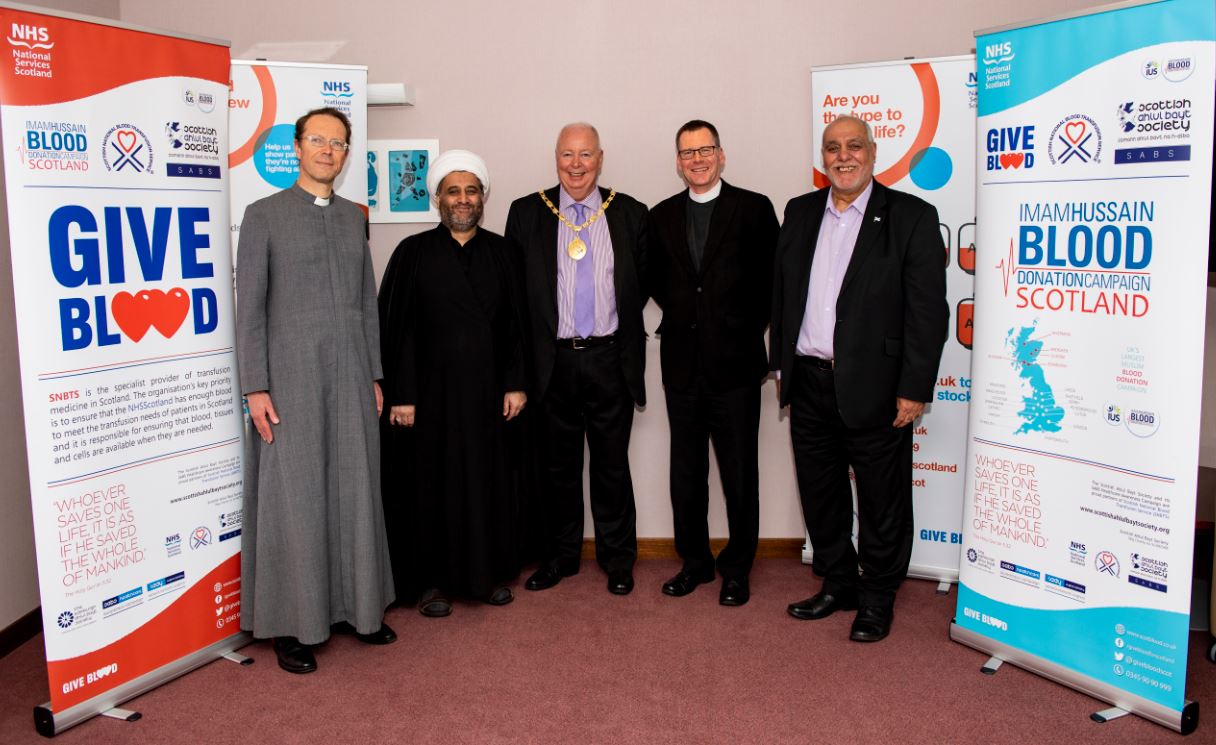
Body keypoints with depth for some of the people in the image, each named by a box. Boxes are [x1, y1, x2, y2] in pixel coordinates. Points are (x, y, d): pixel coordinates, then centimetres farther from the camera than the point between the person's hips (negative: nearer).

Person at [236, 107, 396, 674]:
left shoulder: (354, 217, 13)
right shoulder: (265, 215, 0)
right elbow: (250, 307, -4)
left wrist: (374, 374, 12)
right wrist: (255, 387, -9)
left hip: (351, 377, 4)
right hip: (291, 378, -4)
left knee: (354, 494, 8)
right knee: (293, 499, 1)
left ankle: (353, 605, 22)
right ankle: (292, 624, 12)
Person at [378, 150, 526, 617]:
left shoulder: (499, 252, 8)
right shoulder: (414, 252, 0)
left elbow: (515, 322, 7)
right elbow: (396, 327, -3)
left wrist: (515, 383, 1)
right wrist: (400, 395, -8)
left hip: (488, 389, 2)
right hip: (432, 390, -2)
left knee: (489, 479, 8)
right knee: (436, 482, 4)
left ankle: (490, 572, 23)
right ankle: (435, 579, 18)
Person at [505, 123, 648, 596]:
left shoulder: (631, 214, 3)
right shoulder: (526, 213, 2)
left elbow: (644, 281, 10)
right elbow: (515, 286, 7)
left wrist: (622, 322, 3)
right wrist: (536, 336, 2)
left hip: (610, 360, 0)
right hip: (554, 360, 0)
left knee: (612, 464, 8)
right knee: (559, 465, 11)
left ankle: (617, 559, 23)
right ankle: (561, 555, 26)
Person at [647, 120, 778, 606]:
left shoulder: (753, 208, -1)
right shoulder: (661, 216, 10)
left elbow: (773, 277, 0)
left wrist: (750, 328, -1)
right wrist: (682, 314, 7)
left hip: (734, 362, -3)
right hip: (682, 364, 4)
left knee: (739, 474, 5)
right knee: (686, 474, 11)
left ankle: (736, 569, 19)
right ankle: (694, 562, 26)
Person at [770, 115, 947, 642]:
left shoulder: (911, 217, -6)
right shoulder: (800, 212, 10)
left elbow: (927, 311, -9)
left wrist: (914, 389, -13)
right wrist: (781, 362, 11)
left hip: (873, 386, -5)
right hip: (809, 383, 5)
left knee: (881, 501, 7)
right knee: (820, 494, 15)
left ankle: (876, 599, 25)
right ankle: (837, 585, 33)